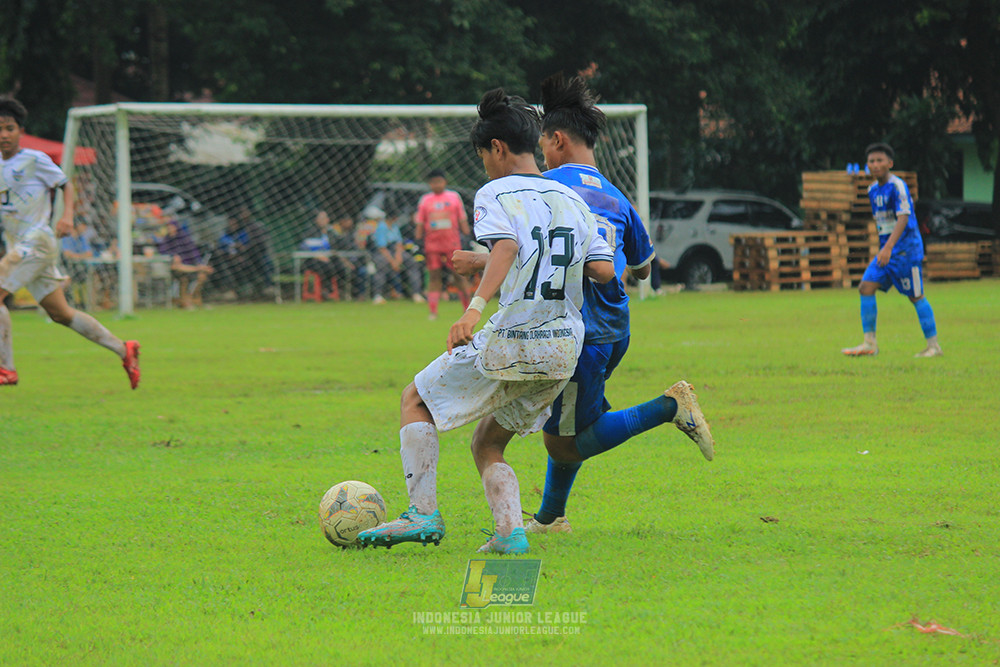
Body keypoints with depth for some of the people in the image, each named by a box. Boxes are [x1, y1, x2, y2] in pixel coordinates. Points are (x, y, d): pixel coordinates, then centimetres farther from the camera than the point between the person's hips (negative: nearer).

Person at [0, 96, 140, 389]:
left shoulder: (35, 160, -6)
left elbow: (65, 185, 2)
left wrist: (67, 216, -12)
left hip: (37, 241, -8)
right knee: (60, 313, 9)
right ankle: (123, 350, 15)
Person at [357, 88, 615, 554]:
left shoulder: (495, 194, -5)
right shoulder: (572, 201, 13)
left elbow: (506, 247, -25)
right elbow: (604, 270, 5)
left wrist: (475, 306, -37)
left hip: (510, 342, -6)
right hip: (564, 351, 6)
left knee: (417, 400, 14)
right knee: (488, 445, 20)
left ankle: (423, 514, 2)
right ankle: (510, 532, -2)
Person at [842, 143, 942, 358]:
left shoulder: (897, 186, -14)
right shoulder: (873, 190, 11)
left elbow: (903, 218, -22)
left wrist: (888, 248, -31)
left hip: (905, 247, -8)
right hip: (885, 249, 8)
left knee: (915, 296, -2)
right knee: (866, 287, -4)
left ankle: (933, 346, 7)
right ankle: (870, 343, -1)